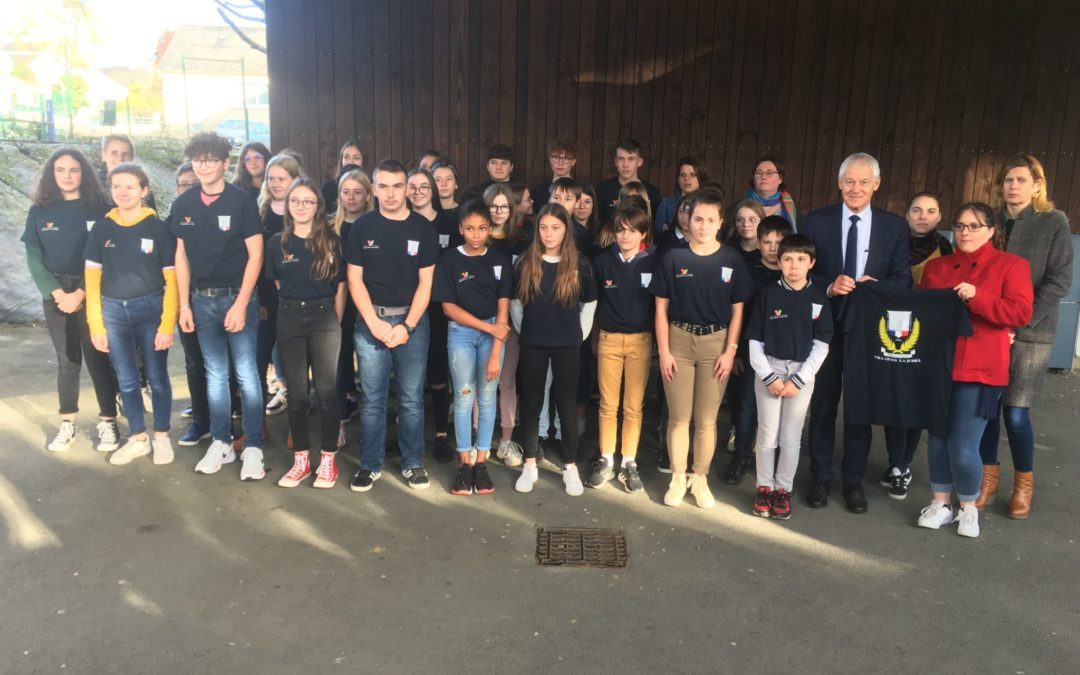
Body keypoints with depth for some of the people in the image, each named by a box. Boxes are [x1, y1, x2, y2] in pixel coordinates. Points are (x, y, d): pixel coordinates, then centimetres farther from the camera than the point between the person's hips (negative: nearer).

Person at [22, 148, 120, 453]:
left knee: (98, 357, 0)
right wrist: (57, 293, -9)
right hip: (55, 294, 3)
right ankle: (67, 423, 17)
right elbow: (34, 259, 3)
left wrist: (81, 293, -13)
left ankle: (108, 422, 9)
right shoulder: (39, 211, 5)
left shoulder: (98, 209, -2)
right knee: (67, 359, 9)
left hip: (92, 293, -2)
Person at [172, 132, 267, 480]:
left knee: (246, 373, -2)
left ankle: (253, 447, 6)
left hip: (238, 296, -4)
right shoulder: (183, 204, 5)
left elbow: (255, 255, -9)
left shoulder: (242, 201, -7)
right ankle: (221, 442, 22)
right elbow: (181, 256, 10)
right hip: (201, 299, 4)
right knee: (215, 374, 11)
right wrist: (184, 304, 5)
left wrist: (240, 304, -13)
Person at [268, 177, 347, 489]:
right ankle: (301, 459, 16)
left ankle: (328, 458, 11)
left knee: (327, 390, 0)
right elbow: (277, 285, 11)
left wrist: (336, 323, 1)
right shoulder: (277, 242, 5)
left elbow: (340, 287, 3)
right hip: (289, 319, 2)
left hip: (324, 318, -2)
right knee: (297, 392, 6)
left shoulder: (331, 240, 1)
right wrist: (294, 308, 9)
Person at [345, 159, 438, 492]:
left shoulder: (423, 228, 2)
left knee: (411, 398, 5)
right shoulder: (362, 227, 3)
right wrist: (375, 323, -8)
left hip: (412, 320, 0)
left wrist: (407, 326, -9)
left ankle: (413, 463, 19)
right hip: (371, 321, 0)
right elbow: (355, 279, 2)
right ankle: (370, 464, 17)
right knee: (371, 398, 5)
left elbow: (425, 283, 0)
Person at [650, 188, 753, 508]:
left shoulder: (732, 260, 1)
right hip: (679, 340, 0)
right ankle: (677, 479, 21)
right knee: (679, 417, 5)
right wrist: (663, 351, -4)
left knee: (707, 419, 8)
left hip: (716, 343, 1)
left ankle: (700, 479, 23)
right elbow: (661, 307, 1)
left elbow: (737, 310, 4)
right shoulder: (673, 258, -1)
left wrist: (730, 351, -3)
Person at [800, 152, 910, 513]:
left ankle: (854, 481, 25)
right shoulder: (816, 221, -2)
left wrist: (875, 287, -20)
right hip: (825, 326, 0)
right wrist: (829, 287, -20)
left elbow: (903, 280, 0)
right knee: (822, 405, 10)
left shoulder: (894, 226, 1)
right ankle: (820, 477, 25)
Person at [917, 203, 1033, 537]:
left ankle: (969, 509, 19)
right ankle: (940, 503, 25)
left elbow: (1020, 313, -10)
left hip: (979, 371, -4)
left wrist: (977, 297, -19)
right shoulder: (936, 267, 13)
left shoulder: (1012, 265, 1)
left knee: (963, 448, -4)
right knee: (937, 440, 8)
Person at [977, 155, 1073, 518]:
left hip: (1031, 333, -2)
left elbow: (1059, 280, -6)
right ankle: (988, 477, 21)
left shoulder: (1054, 222, 0)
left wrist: (1020, 322, -14)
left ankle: (1023, 484, 16)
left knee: (1016, 413, -4)